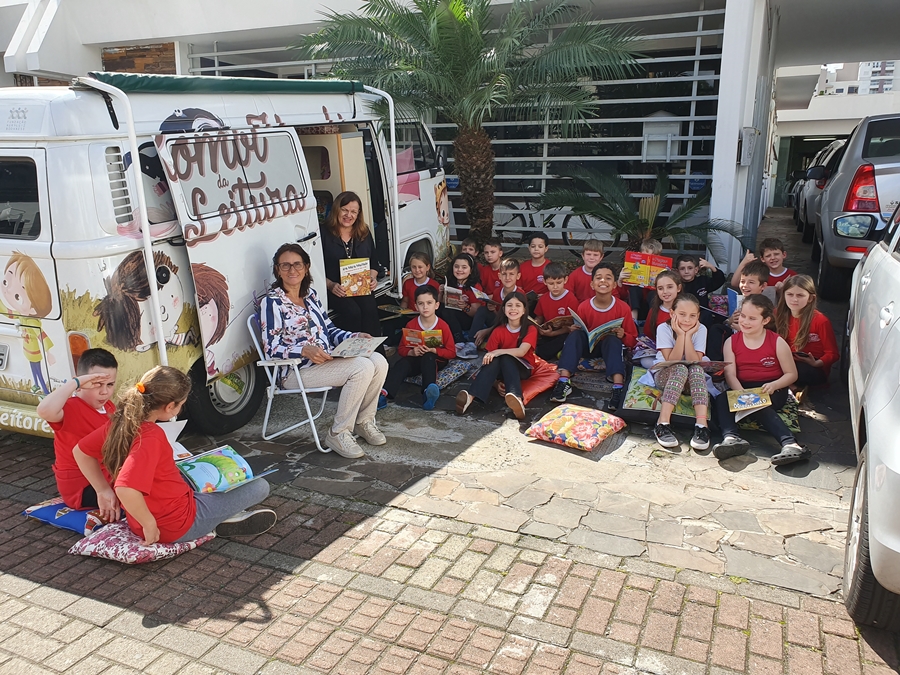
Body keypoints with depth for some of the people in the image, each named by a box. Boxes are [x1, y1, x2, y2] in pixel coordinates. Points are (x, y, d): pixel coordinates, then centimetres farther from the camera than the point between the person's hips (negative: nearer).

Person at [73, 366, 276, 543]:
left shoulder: (121, 422, -6)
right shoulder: (151, 437, -31)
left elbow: (80, 451, 9)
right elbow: (125, 489, -42)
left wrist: (104, 490, 10)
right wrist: (149, 524, -27)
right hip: (178, 524, -9)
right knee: (260, 486, -2)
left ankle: (219, 516, 14)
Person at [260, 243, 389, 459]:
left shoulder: (310, 294, 15)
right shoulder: (272, 302, -8)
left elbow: (329, 330, 17)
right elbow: (272, 348, -16)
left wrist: (354, 337, -1)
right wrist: (305, 350, -31)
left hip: (327, 360, 8)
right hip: (296, 371, -7)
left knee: (379, 361, -13)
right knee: (362, 367, -27)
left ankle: (364, 420, 4)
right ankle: (338, 434, -14)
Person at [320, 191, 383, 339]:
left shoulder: (364, 233, 14)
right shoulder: (324, 234, -1)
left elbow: (373, 263, 19)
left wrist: (372, 278, -2)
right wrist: (330, 285, -18)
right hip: (334, 290, -3)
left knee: (370, 309, -28)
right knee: (352, 311, -31)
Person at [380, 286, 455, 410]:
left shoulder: (443, 326, -10)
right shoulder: (411, 325, -3)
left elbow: (451, 352, -9)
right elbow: (401, 348, 1)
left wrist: (433, 350, -24)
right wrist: (412, 352, -21)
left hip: (437, 360, -2)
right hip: (416, 358, 2)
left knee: (428, 357, -36)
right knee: (402, 363, -29)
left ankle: (429, 392, -57)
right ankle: (384, 394, -47)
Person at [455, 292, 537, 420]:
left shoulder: (530, 329, -7)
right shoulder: (498, 331, -1)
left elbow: (521, 351, -23)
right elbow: (490, 355, -7)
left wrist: (497, 352, -35)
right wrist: (494, 381, -22)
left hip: (523, 369, -2)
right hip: (502, 370, 2)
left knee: (505, 357, -34)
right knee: (494, 360, -32)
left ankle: (517, 399, -59)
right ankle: (471, 397, -53)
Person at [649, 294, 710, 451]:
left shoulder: (700, 330, -10)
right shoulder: (664, 328, -15)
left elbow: (695, 362, -21)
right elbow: (672, 362, -23)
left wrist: (688, 335, -24)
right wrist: (680, 335, -27)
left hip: (690, 379, 2)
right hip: (665, 376, -2)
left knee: (696, 369, -32)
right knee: (680, 368, -34)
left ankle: (701, 425, -42)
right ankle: (663, 423, -43)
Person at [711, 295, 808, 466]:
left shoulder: (777, 342, -1)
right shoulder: (731, 342, 5)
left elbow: (792, 374, 0)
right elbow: (730, 374, -5)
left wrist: (774, 385, -22)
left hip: (772, 390, -2)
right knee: (721, 399, -28)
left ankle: (791, 444, -47)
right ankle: (731, 438, -51)